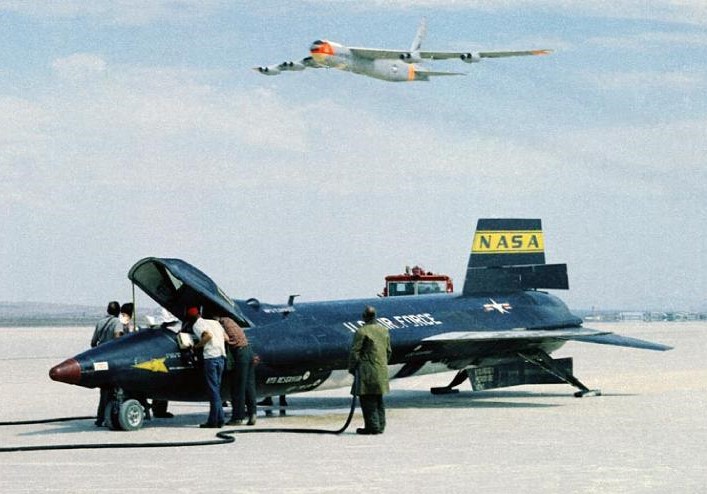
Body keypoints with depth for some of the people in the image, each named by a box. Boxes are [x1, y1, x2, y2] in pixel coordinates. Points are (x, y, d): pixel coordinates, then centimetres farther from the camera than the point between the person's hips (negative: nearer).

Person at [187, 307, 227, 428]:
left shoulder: (197, 325, -1)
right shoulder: (214, 322, 19)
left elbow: (208, 335, -18)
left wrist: (197, 345, -7)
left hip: (211, 357, -7)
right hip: (221, 357, 7)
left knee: (213, 390, -5)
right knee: (216, 389, 13)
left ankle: (213, 421, -4)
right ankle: (219, 419, 11)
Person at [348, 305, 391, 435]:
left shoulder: (361, 331, -12)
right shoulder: (384, 331, 10)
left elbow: (354, 352, -11)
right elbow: (388, 351, 16)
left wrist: (352, 368, -1)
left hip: (367, 371, -7)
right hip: (382, 370, 7)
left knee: (367, 399, -2)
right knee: (378, 400, 14)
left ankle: (372, 426, -3)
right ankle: (380, 426, 16)